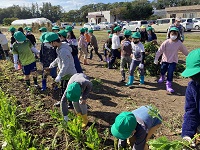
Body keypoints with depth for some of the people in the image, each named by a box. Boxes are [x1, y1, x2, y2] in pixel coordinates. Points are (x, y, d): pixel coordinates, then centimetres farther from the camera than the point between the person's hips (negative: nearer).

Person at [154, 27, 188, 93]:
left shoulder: (179, 43, -10)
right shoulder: (166, 42, -16)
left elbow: (185, 50, 3)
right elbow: (160, 50, -18)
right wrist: (156, 58, -25)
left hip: (173, 61, -1)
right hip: (165, 60, 1)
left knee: (170, 73, -12)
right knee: (162, 71, 18)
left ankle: (168, 85, 1)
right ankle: (162, 77, 53)